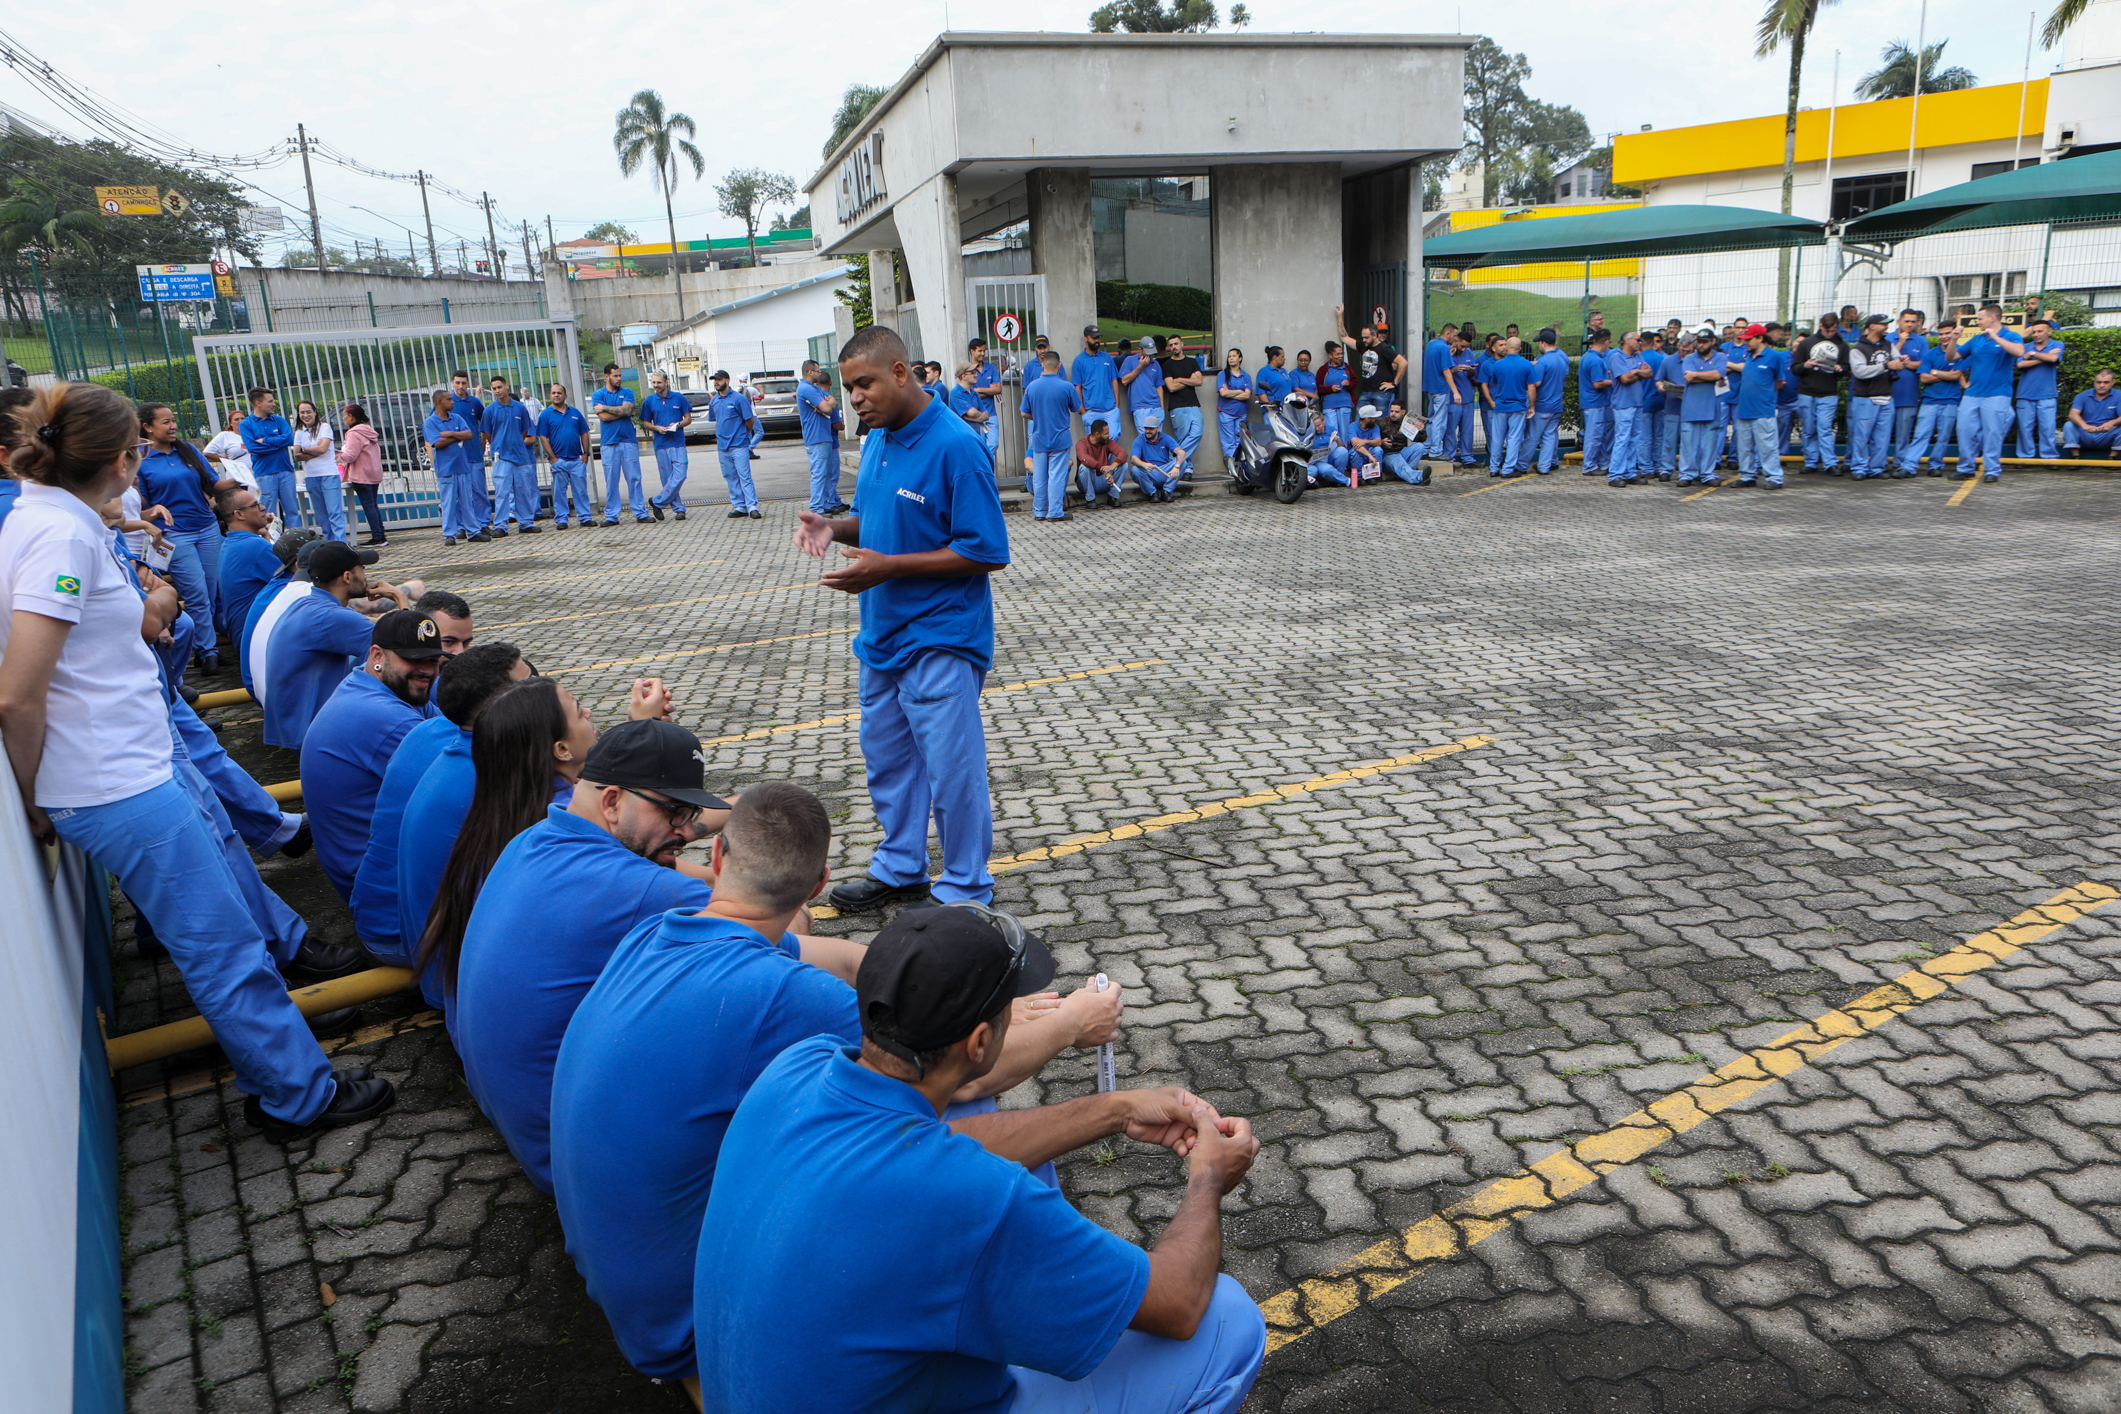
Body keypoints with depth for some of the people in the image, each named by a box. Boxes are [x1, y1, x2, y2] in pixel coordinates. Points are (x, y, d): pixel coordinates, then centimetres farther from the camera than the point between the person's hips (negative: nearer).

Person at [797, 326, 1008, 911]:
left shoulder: (956, 447, -19)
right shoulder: (876, 443, 8)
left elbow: (988, 553, -20)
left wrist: (888, 567, -23)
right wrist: (835, 528, -2)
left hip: (940, 640, -9)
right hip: (883, 633, 9)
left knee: (952, 768, 1)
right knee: (886, 757, 19)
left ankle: (966, 889, 18)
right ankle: (901, 868, 37)